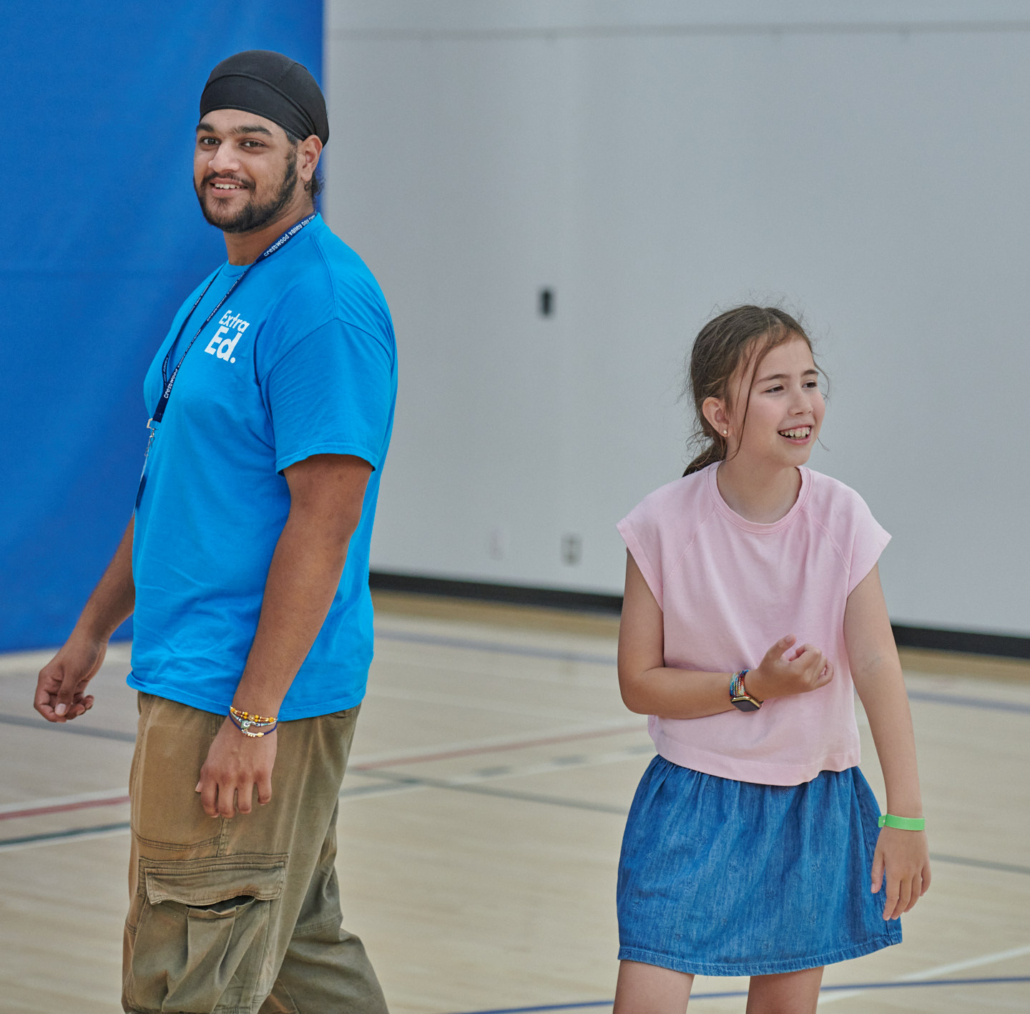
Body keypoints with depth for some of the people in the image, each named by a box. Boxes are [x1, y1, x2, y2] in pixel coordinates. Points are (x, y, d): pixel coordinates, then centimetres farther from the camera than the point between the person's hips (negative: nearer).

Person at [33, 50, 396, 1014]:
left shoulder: (322, 302, -16)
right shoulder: (219, 295, 16)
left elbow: (324, 519, -21)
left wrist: (253, 716, -22)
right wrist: (92, 631, 23)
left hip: (253, 695, -10)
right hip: (187, 682, 10)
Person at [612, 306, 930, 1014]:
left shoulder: (840, 517, -10)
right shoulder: (667, 524, -13)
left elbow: (878, 668, -14)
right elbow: (639, 683, -7)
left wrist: (905, 818, -18)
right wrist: (754, 689, -19)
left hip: (815, 804, 2)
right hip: (694, 801, -2)